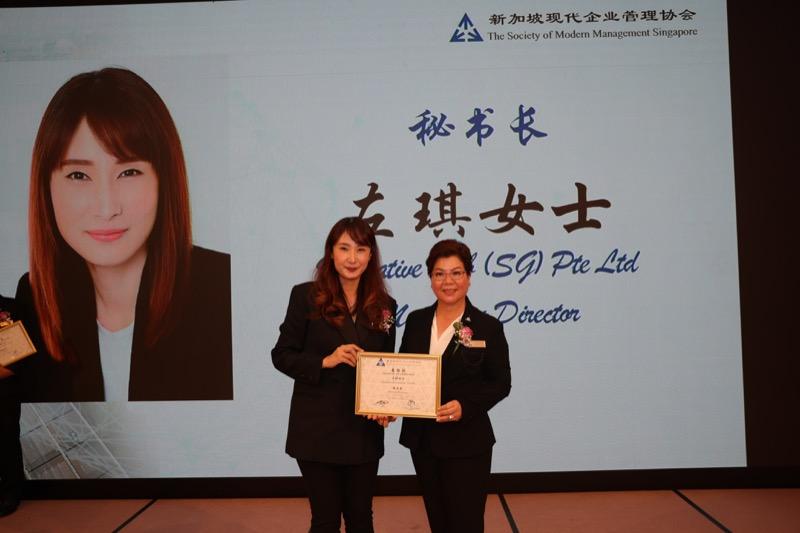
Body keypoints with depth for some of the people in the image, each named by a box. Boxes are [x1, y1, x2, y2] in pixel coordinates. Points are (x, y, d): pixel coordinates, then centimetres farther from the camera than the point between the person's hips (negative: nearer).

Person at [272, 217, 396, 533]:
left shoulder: (384, 305, 3)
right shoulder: (305, 296, -7)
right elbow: (282, 356, -5)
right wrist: (325, 361, -20)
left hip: (365, 431, 3)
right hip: (318, 430, -3)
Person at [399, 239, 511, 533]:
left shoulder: (488, 326, -8)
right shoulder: (416, 321, 3)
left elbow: (501, 383, -6)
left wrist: (466, 406, -21)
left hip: (466, 443, -4)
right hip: (421, 440, 4)